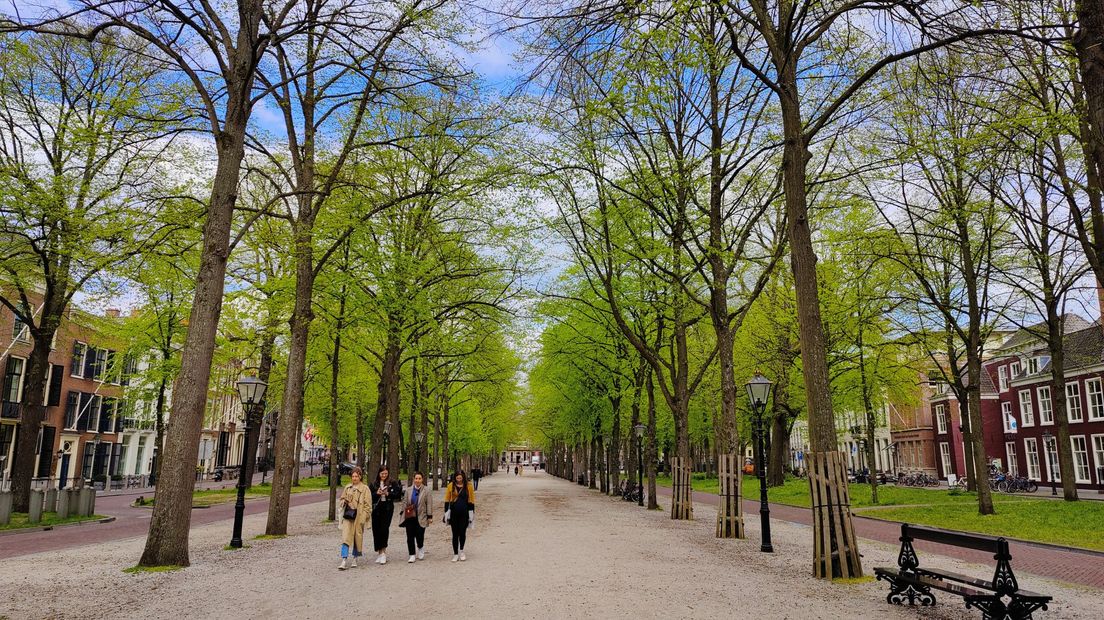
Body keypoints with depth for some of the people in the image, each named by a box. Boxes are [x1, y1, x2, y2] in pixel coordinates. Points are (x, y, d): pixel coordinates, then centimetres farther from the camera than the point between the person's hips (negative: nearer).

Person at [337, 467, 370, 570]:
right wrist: (343, 502, 0)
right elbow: (342, 499, 23)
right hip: (347, 515, 3)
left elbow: (367, 504, -2)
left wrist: (364, 517, -8)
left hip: (358, 516, -3)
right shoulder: (347, 487, 10)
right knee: (345, 537, -7)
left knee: (358, 537, 6)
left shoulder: (365, 489, -3)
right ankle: (344, 560, -10)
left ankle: (355, 558, 22)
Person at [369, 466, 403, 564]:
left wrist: (388, 494, -13)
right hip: (376, 509, 3)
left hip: (388, 509, -3)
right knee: (376, 530, 3)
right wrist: (376, 493, -10)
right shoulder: (373, 484, 9)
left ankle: (383, 551, -5)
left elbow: (398, 495, -1)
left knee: (384, 529, -12)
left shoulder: (393, 483, 4)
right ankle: (380, 552, 14)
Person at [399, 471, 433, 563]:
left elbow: (429, 504, -1)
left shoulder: (426, 491, -2)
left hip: (421, 517, -3)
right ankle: (412, 555, 12)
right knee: (410, 537, 2)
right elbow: (404, 502, 12)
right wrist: (402, 512, 5)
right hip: (410, 517, 3)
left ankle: (420, 549, 28)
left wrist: (429, 516, -4)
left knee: (420, 536, -3)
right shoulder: (408, 490, 7)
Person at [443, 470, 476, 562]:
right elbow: (447, 500, 5)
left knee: (462, 532, 0)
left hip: (464, 513, 0)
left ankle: (461, 551, 24)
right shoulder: (451, 486, 0)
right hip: (453, 513, 1)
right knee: (455, 533, 5)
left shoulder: (468, 486, -1)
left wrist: (471, 513, 1)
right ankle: (455, 554, 15)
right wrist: (446, 513, 1)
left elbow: (471, 501, 4)